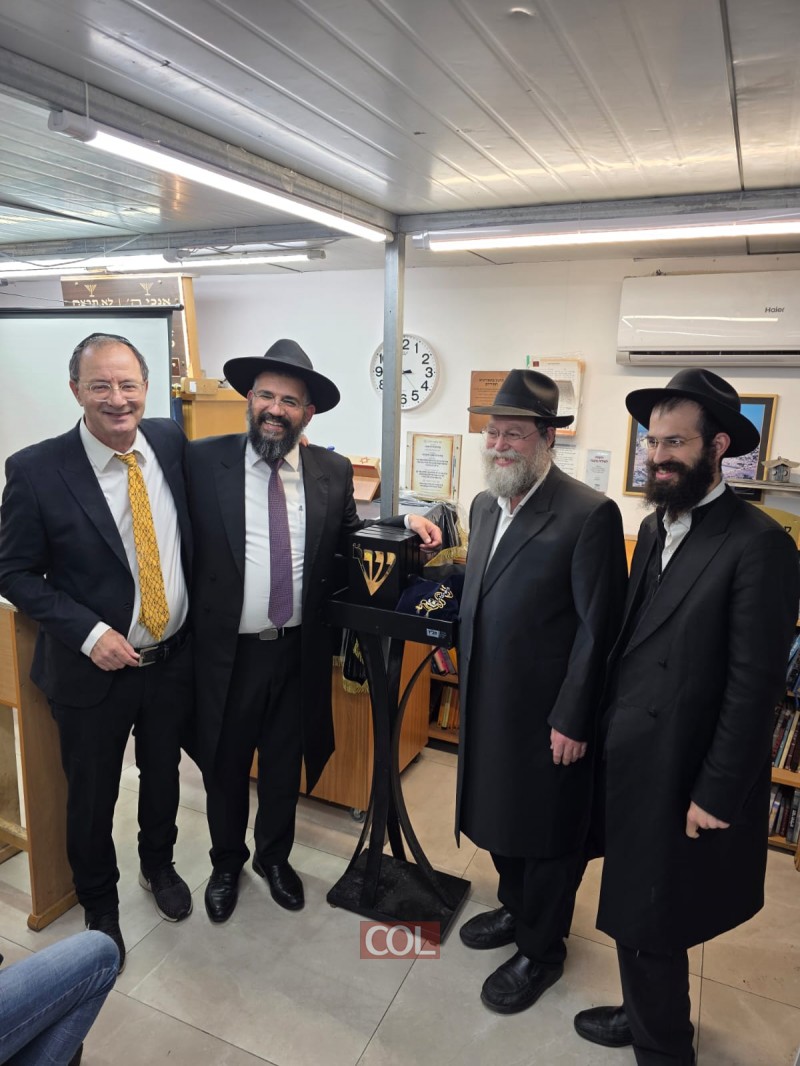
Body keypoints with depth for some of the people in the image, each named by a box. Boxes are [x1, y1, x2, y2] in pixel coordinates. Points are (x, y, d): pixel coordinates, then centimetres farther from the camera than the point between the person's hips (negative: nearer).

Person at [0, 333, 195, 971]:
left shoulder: (171, 442, -6)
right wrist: (88, 632, -19)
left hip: (174, 657, 3)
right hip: (94, 667, -3)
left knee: (163, 775, 24)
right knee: (92, 797, 18)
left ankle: (158, 865, 54)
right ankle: (99, 906, 47)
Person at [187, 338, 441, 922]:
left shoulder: (333, 472, -1)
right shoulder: (203, 460, -9)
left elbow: (349, 540, 9)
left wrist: (404, 522, -6)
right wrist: (188, 623, -12)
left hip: (298, 651, 2)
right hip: (226, 651, -2)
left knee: (285, 762, 21)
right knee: (225, 765, 19)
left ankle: (274, 855, 49)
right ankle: (226, 862, 47)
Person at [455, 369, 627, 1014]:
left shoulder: (589, 515, -18)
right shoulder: (486, 505, 6)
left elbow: (599, 627, -17)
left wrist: (571, 720, -16)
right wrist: (464, 670, 13)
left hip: (547, 714, -7)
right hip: (489, 703, 7)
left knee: (545, 833, 13)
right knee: (499, 814, 23)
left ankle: (540, 951, 36)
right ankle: (516, 909, 49)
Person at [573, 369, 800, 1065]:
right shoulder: (655, 526, 7)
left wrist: (716, 796, -14)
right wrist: (605, 732, 10)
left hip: (682, 779, -7)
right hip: (629, 764, 7)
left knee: (653, 926, 8)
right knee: (634, 910, 22)